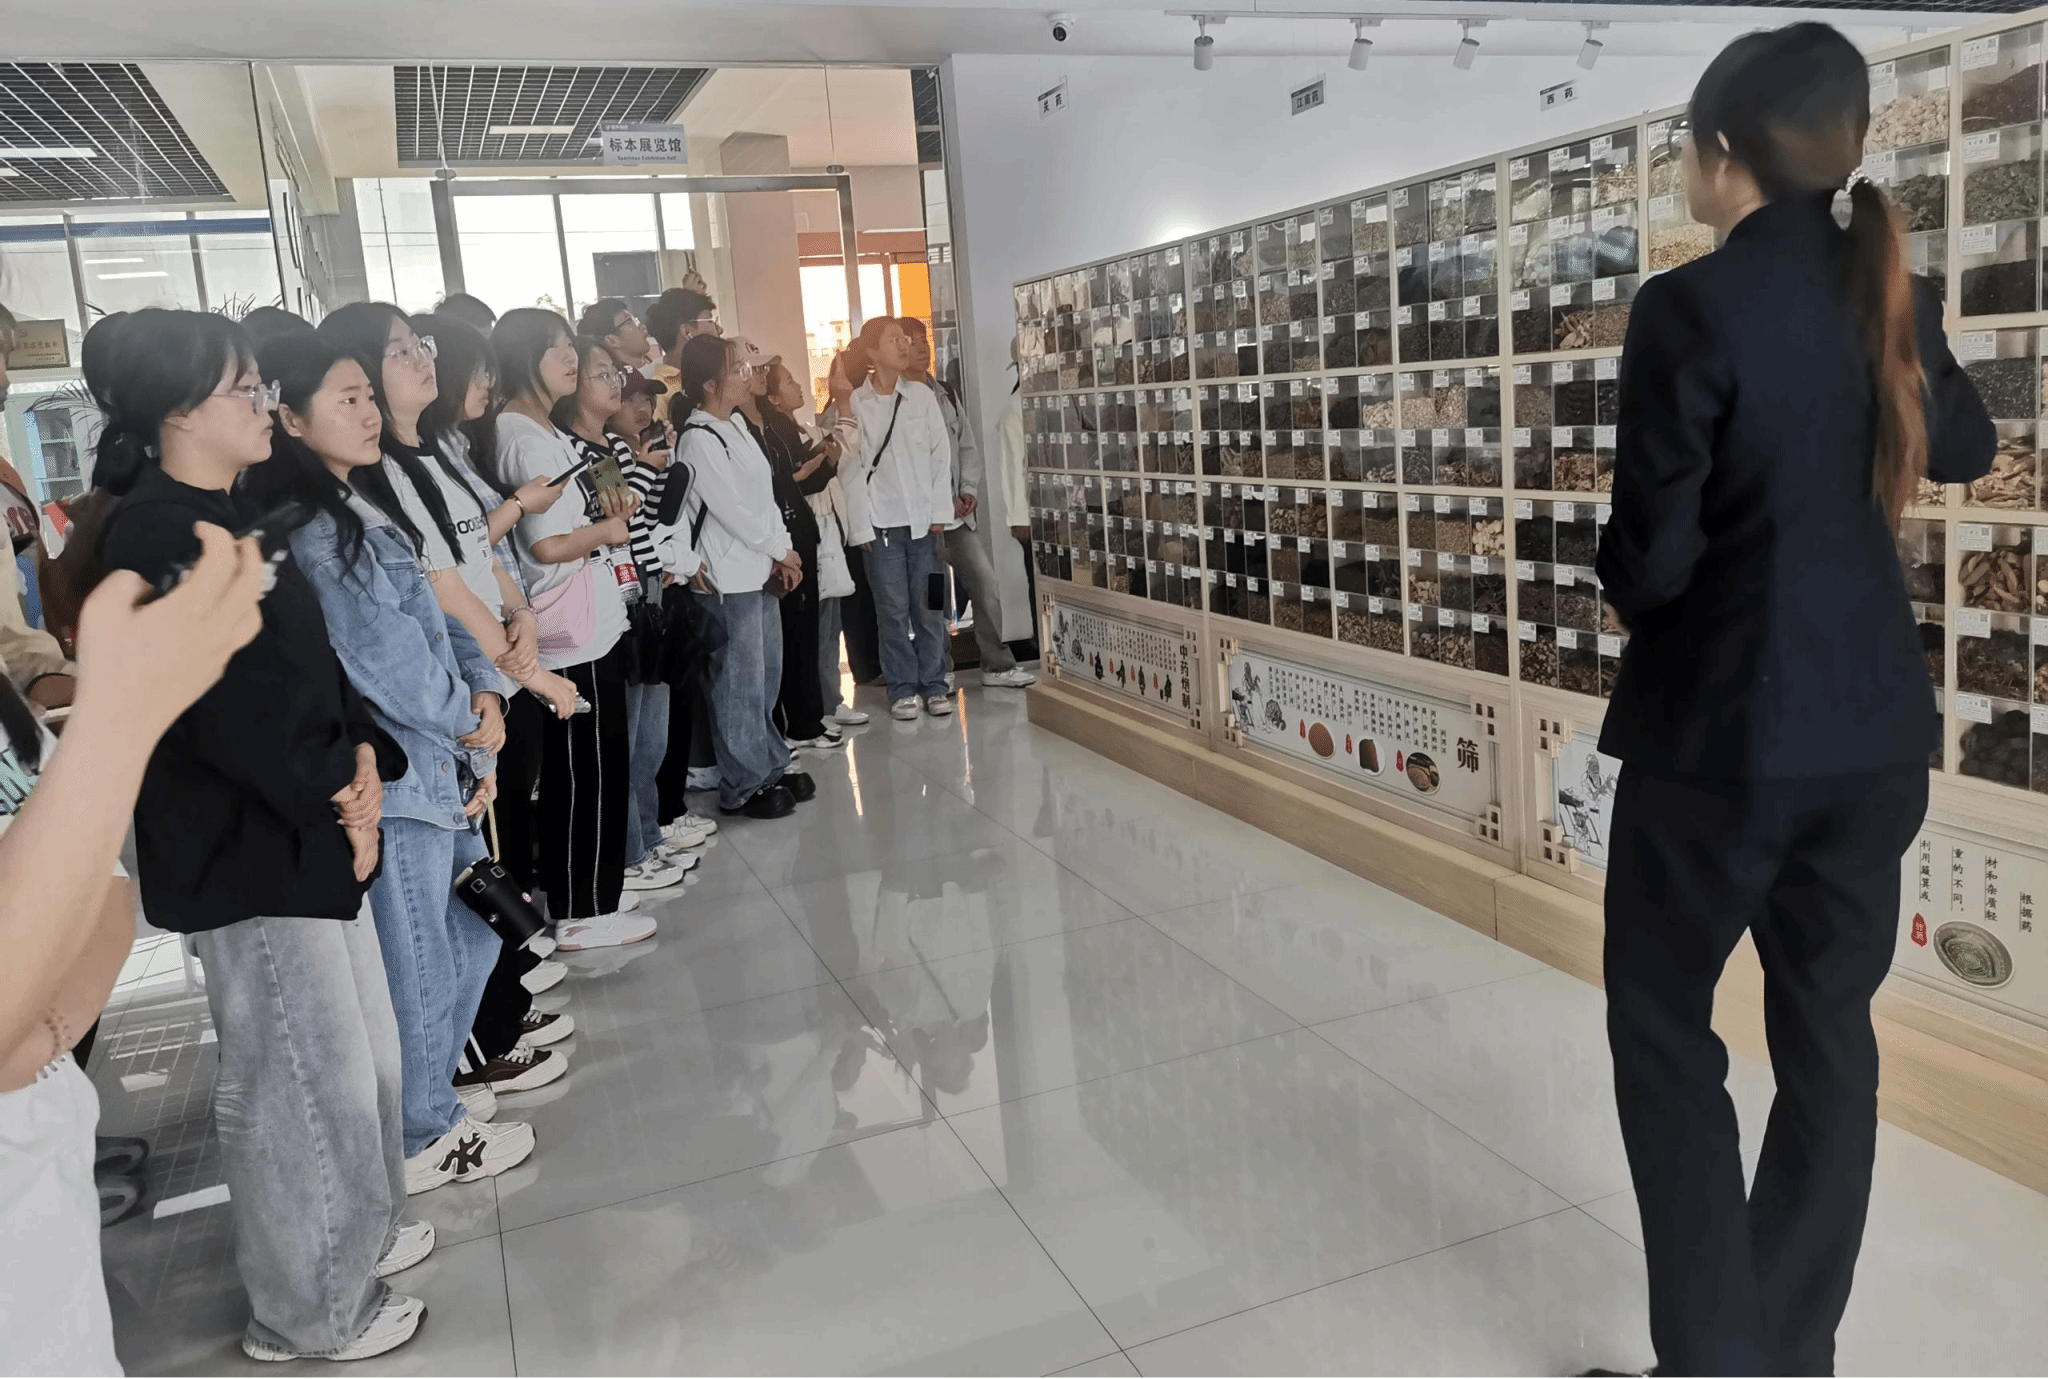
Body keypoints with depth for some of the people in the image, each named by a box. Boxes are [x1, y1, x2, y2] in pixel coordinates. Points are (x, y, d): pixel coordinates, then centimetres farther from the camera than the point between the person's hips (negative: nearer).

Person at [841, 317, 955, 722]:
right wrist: (861, 527, -6)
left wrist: (940, 513, -1)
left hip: (923, 521, 2)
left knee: (928, 608, 4)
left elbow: (941, 456, 5)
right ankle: (903, 689, 13)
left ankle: (933, 685, 14)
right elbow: (853, 469, -2)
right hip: (881, 525, -1)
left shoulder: (922, 396, 5)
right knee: (893, 610, 2)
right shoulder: (854, 403, -1)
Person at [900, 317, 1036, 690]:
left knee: (986, 583, 1)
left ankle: (997, 665, 9)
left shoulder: (947, 392, 15)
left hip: (962, 509, 6)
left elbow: (968, 446, 15)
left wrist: (969, 490, -1)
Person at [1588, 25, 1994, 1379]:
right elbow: (1966, 447, 24)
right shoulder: (1890, 292, 5)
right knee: (1831, 1027, 15)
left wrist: (1622, 589, 6)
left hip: (1722, 725, -6)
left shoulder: (1694, 307, -16)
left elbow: (1654, 553, -17)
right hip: (1873, 724, 7)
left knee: (1664, 1026, 9)